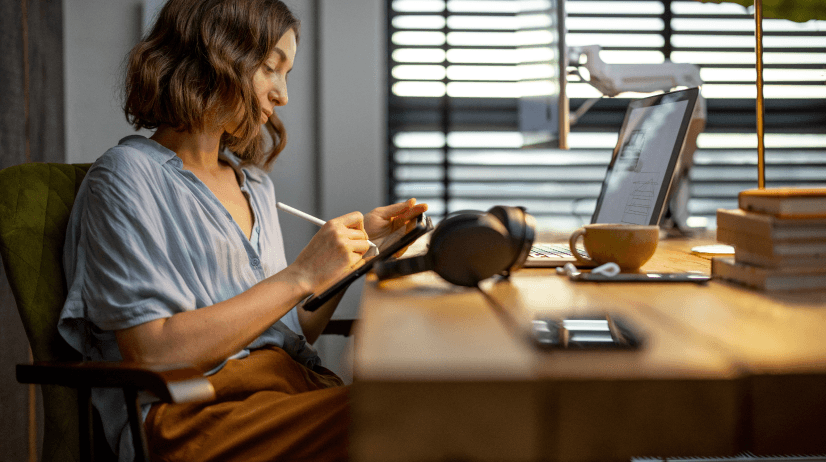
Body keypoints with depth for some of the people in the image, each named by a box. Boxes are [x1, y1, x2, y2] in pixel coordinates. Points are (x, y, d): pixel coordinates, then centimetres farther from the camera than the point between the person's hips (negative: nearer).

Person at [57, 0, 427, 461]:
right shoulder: (128, 176, -1)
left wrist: (356, 247, 11)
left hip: (294, 388, 7)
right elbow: (154, 354, -12)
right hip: (193, 417, -7)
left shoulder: (254, 183, 23)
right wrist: (300, 276, -11)